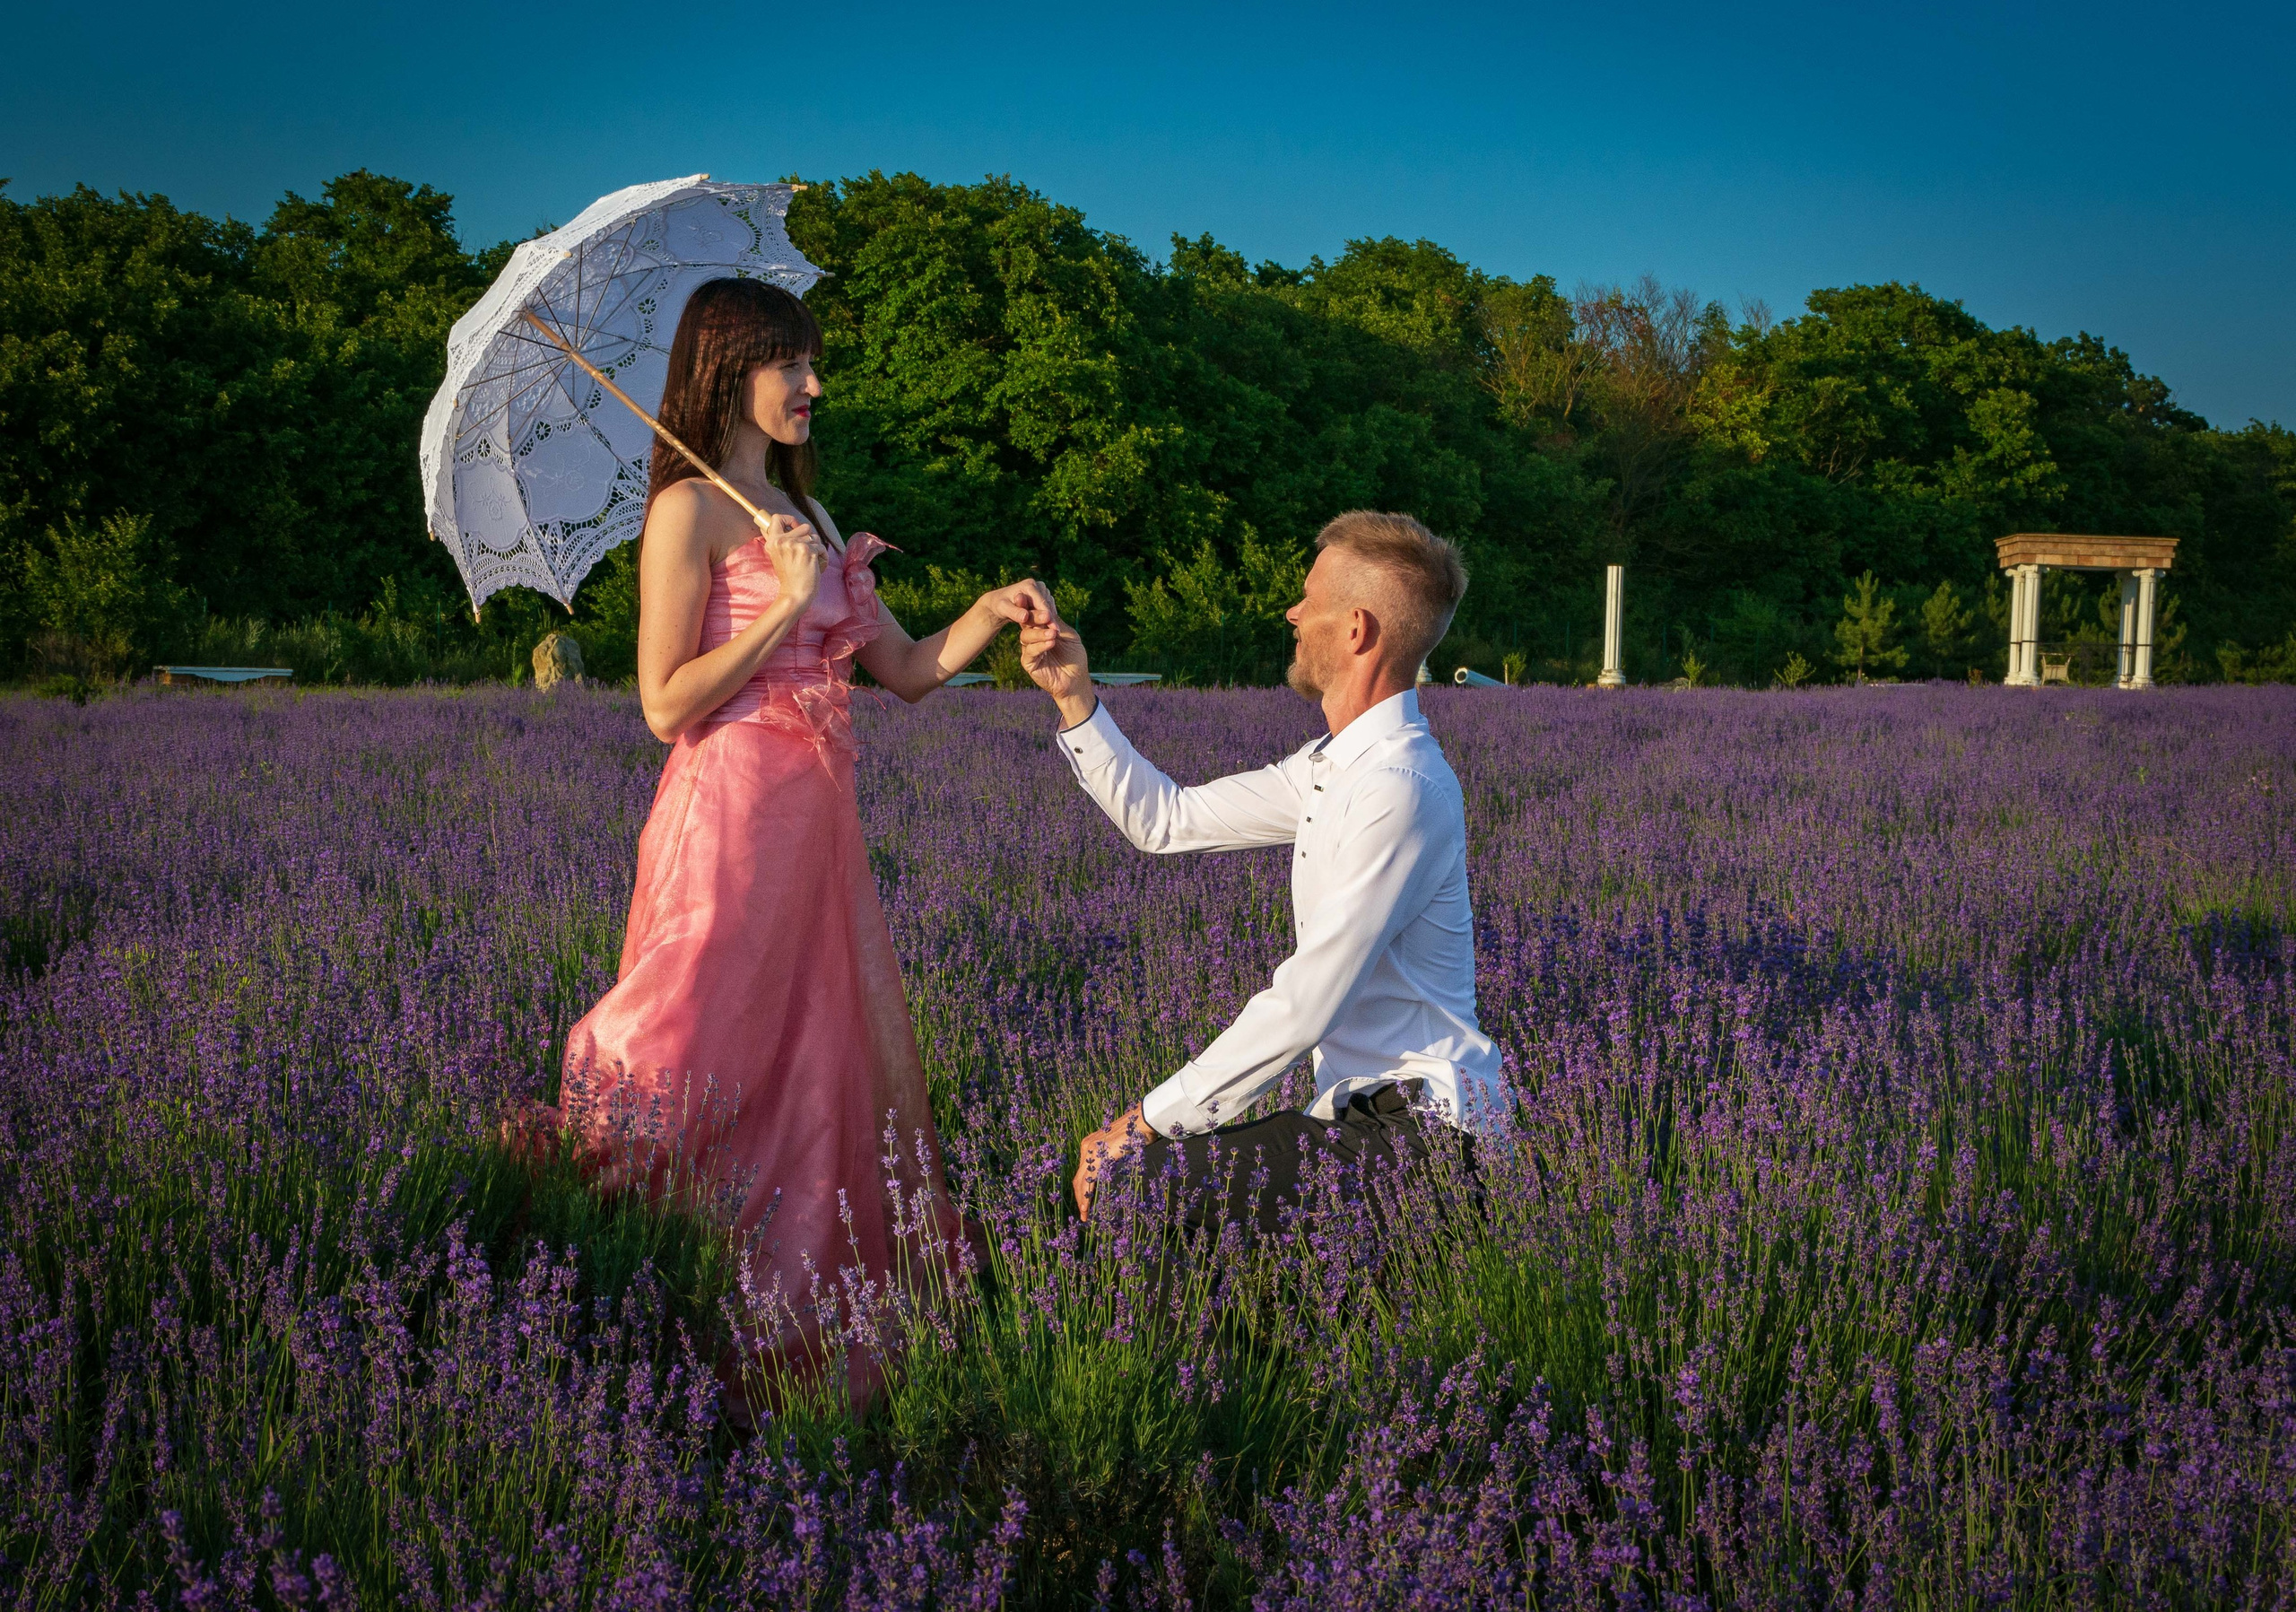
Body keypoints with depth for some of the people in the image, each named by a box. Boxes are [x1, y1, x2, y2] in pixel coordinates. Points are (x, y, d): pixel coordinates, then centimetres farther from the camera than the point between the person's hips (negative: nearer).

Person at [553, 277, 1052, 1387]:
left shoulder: (804, 514, 18)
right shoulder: (690, 511, -7)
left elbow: (907, 670, 16)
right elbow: (667, 706, -13)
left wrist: (990, 612, 0)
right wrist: (787, 605, -13)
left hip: (818, 820, 8)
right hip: (732, 818, -8)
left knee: (831, 1070, 9)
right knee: (718, 1075, -5)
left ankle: (812, 1319, 17)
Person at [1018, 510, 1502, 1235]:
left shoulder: (1398, 788, -21)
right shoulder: (1333, 767, 12)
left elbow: (1304, 1006, -23)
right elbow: (1165, 820, 22)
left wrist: (1155, 1116, -16)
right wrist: (1075, 697, 13)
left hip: (1408, 1137, -10)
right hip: (1367, 1111, 10)